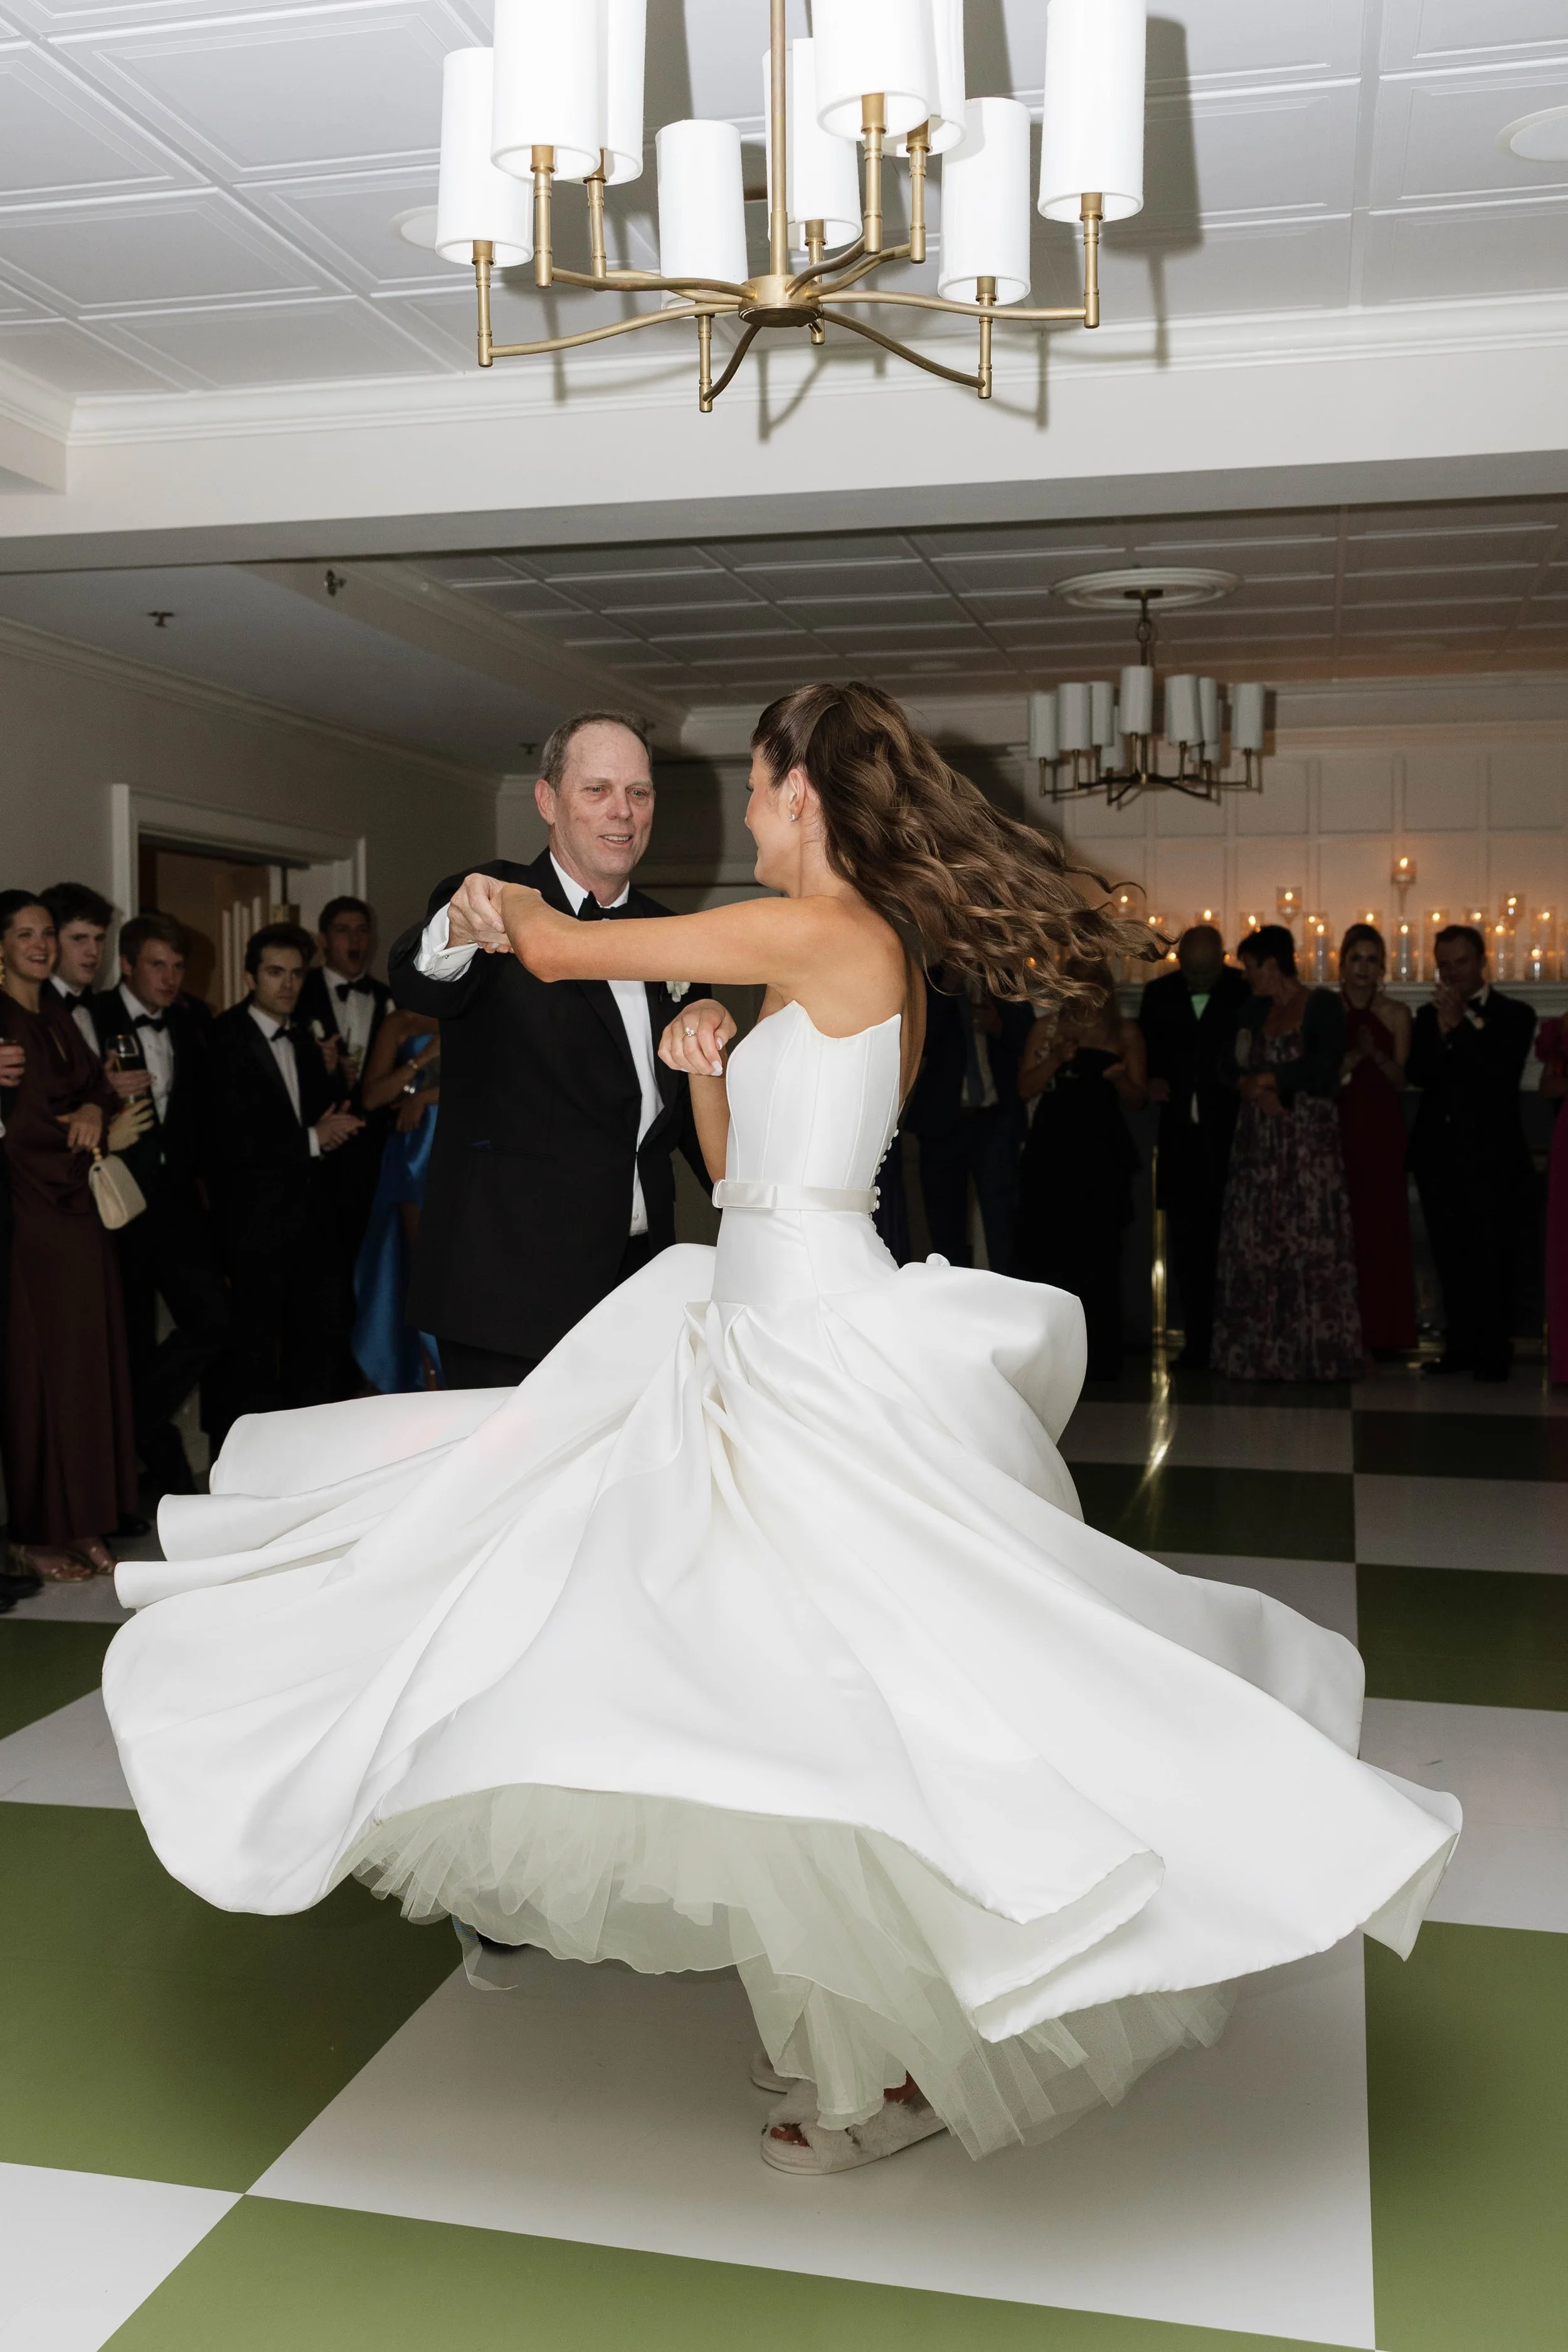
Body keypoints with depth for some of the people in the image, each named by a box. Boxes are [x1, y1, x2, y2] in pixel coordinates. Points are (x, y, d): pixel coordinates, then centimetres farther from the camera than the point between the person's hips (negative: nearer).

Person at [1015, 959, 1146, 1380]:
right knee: (1044, 1251, -6)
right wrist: (1056, 1058, -11)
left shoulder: (1125, 1033, 11)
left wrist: (1120, 1078, -12)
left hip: (1102, 1152, -1)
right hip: (1051, 1151, 1)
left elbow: (1138, 1099, 9)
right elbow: (1026, 1088, 5)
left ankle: (1100, 1358, 4)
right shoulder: (1047, 1029, 13)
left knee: (1098, 1258, -1)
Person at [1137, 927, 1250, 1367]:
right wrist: (1150, 1081, -2)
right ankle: (1197, 1340, 13)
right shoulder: (1158, 994, 9)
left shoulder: (1246, 994, -4)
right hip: (1179, 1137, 4)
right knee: (1187, 1244, 7)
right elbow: (1144, 1053, 17)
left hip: (1228, 1136, -4)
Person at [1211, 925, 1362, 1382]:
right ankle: (1258, 1350, 10)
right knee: (1254, 1242, 4)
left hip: (1309, 1139, -6)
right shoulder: (1255, 1007, 15)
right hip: (1259, 1139, 6)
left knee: (1309, 1241, -7)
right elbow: (1233, 1063, 8)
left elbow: (1324, 1066, -16)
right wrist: (1252, 1087, -12)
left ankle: (1315, 1351, -1)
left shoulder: (1322, 1005, -4)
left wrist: (1270, 1078, -7)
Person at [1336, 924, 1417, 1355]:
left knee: (1383, 1227, -2)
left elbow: (1401, 1079, 0)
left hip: (1382, 1131, 0)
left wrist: (1374, 1053, -18)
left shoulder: (1396, 1013, 6)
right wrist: (1347, 1060, -16)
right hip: (1339, 1129, 0)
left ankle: (1383, 1333, 3)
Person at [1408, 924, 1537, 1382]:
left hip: (1491, 1156, -4)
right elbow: (1419, 1075, -2)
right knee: (1450, 1258, 7)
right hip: (1439, 1154, 4)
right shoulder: (1430, 1015, 12)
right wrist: (1442, 1029, -15)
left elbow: (1504, 1075, -15)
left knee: (1491, 1258, -5)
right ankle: (1460, 1345, 14)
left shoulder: (1514, 1015, 0)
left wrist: (1460, 1026, -15)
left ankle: (1494, 1353, 2)